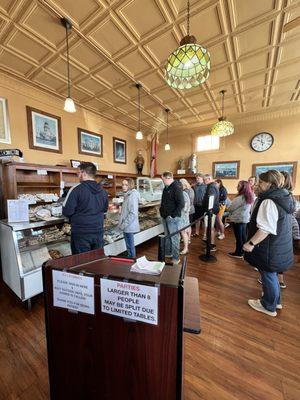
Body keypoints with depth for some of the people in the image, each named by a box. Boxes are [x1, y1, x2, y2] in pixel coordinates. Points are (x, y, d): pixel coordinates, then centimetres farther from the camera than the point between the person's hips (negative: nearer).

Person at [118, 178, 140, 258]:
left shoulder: (132, 196, -18)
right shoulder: (127, 195, 12)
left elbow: (133, 213, -23)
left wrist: (123, 225, -17)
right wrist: (121, 223, 15)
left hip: (129, 226, -9)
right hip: (127, 226, 9)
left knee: (130, 246, 4)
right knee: (129, 246, 20)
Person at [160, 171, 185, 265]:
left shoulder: (176, 188, -15)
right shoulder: (166, 188, 12)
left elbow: (181, 204, -21)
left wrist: (173, 215, -20)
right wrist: (161, 210, 12)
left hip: (172, 218, -9)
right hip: (165, 217, 9)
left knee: (174, 238, 2)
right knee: (167, 236, 19)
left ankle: (176, 258, 16)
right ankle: (168, 253, 36)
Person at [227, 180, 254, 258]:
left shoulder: (240, 198, -22)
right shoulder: (250, 197, 5)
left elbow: (231, 208, -15)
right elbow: (249, 209, 16)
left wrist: (228, 208, 7)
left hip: (238, 219, -9)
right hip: (245, 218, 9)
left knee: (238, 237, 3)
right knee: (243, 236, 18)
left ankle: (238, 253, 15)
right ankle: (243, 251, 31)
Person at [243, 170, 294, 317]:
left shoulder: (269, 202, -25)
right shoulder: (284, 198, 5)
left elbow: (265, 229, -28)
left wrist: (251, 243, -22)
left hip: (270, 248, -9)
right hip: (280, 246, 9)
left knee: (268, 275, 10)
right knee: (271, 274, 25)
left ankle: (269, 307, 31)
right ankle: (276, 301, 44)